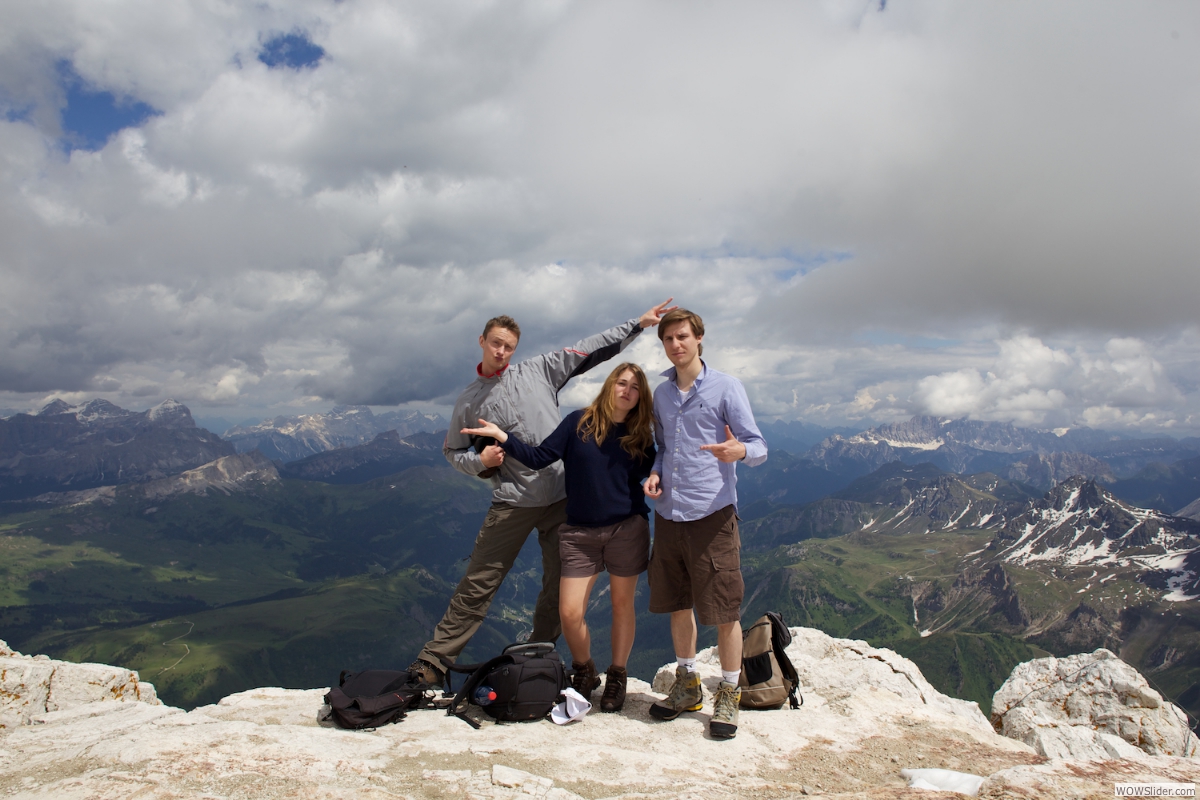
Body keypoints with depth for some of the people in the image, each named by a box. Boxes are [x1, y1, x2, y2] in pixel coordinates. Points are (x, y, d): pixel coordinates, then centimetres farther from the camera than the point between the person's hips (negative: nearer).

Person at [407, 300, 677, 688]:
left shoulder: (538, 370, 5)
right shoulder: (469, 401, 6)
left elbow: (591, 349, 6)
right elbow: (453, 451, 15)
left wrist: (638, 323, 3)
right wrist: (480, 460, -6)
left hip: (562, 496, 2)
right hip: (512, 502, -1)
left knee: (559, 587, 8)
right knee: (477, 585, -2)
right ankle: (433, 662, 7)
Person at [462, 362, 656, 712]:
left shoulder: (640, 436, 3)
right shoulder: (578, 422, -2)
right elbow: (539, 457, -5)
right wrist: (501, 436, -14)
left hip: (627, 529, 1)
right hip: (580, 532, -1)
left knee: (622, 605, 9)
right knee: (569, 612, -4)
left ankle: (617, 677, 30)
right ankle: (583, 672, 24)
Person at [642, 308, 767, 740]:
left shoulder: (725, 387, -4)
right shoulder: (661, 393, 13)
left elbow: (758, 447, -7)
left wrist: (738, 451, -30)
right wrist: (655, 473, 3)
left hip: (711, 513, -5)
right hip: (669, 513, 6)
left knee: (724, 611, 1)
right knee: (678, 605, 15)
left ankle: (728, 696, 17)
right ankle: (687, 686, 31)